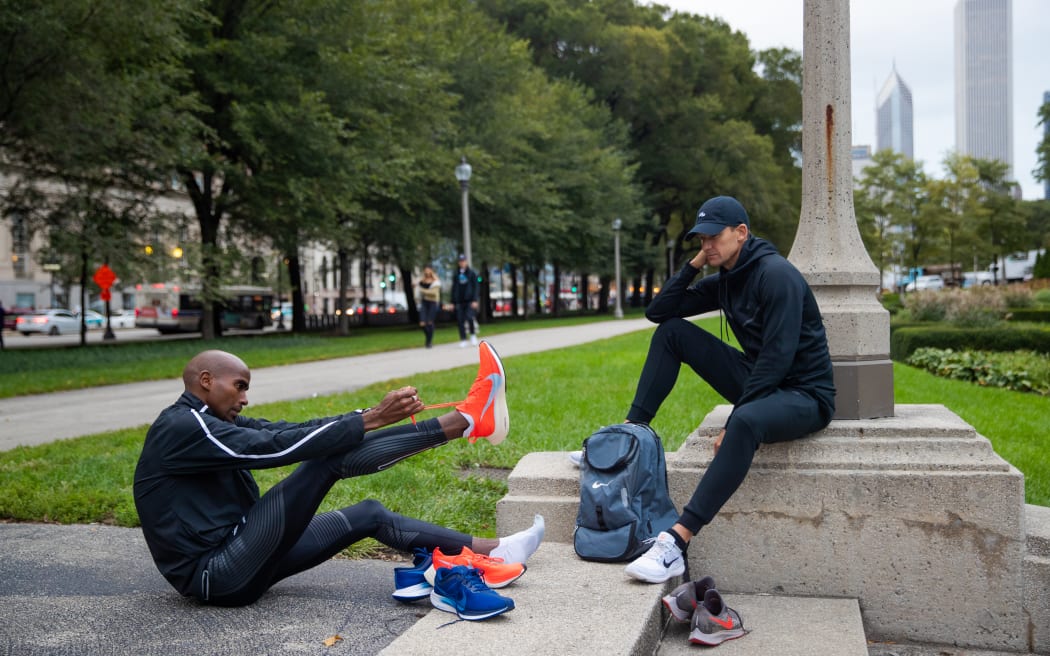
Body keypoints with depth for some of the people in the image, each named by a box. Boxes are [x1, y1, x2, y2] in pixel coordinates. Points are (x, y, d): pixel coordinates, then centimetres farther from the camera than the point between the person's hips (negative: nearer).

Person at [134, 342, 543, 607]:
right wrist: (372, 419, -23)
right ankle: (465, 419, -16)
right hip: (216, 576, -9)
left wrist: (378, 417, -10)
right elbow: (279, 446, -24)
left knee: (368, 515, 4)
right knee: (331, 456, -19)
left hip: (238, 559, 9)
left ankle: (488, 552, 4)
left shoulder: (212, 421, 14)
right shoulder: (181, 427, -15)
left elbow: (292, 431, 2)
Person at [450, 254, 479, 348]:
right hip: (459, 301, 3)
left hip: (470, 301, -3)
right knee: (460, 321, -1)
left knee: (469, 317, -20)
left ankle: (473, 335, 3)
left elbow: (475, 287, 0)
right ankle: (463, 340, 5)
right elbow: (454, 288, 14)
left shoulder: (471, 273, 3)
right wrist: (453, 302, 9)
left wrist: (475, 300, -9)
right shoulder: (456, 275, 11)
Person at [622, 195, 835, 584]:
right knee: (671, 331, 0)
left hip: (804, 394, -8)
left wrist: (732, 423, -26)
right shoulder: (724, 281, 9)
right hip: (760, 381, 8)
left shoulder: (776, 274, -17)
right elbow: (657, 312, 10)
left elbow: (778, 358, -25)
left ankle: (676, 543, -47)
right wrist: (694, 264, -1)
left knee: (745, 422, -43)